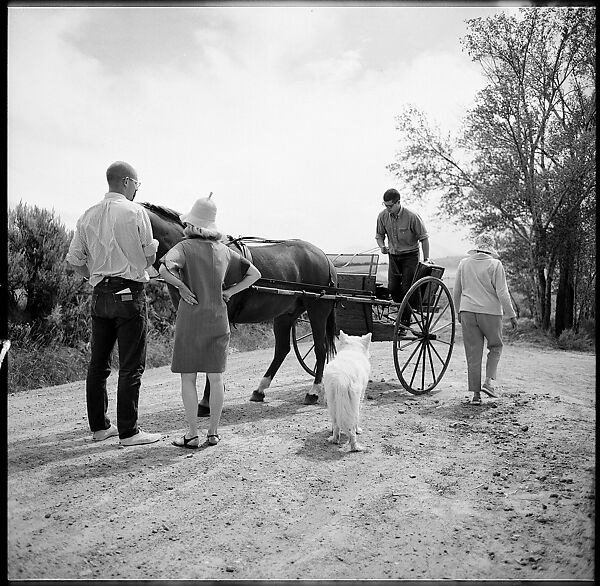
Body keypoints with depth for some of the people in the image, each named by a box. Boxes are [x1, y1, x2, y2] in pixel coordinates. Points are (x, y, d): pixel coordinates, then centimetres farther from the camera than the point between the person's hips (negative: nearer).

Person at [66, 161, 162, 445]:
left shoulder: (88, 216, 8)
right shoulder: (136, 212, -7)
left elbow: (74, 259, 8)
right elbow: (150, 257, -4)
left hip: (100, 294, 6)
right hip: (130, 293, -6)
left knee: (98, 363, 13)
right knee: (131, 366, -1)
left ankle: (99, 426, 23)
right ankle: (128, 431, 3)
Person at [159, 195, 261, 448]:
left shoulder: (185, 246, -6)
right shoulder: (224, 250, 8)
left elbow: (164, 269, -25)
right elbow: (254, 274, 12)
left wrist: (182, 287, -11)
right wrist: (230, 291, 9)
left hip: (190, 317, -4)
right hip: (218, 318, 4)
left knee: (188, 377, 6)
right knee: (215, 377, 9)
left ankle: (192, 435, 10)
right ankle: (213, 432, 18)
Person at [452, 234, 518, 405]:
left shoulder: (464, 263, 5)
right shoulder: (495, 264, -6)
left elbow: (456, 292, 11)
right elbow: (502, 293, -9)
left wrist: (458, 312, 23)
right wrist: (511, 315, 0)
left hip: (467, 312, 3)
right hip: (490, 312, -3)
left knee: (473, 353, 7)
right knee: (495, 347, 19)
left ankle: (476, 394, 8)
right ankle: (488, 382, 4)